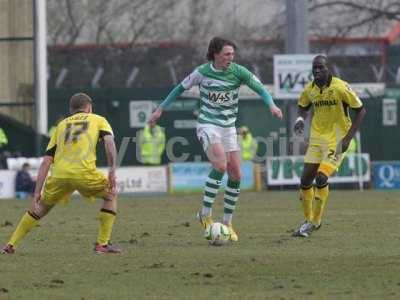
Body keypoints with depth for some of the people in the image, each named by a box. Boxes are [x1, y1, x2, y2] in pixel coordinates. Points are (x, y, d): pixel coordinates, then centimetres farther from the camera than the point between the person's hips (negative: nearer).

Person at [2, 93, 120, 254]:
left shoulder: (62, 125, 29)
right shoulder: (98, 120, 22)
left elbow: (46, 161, 20)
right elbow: (109, 142, -1)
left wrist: (37, 192, 17)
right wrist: (112, 172, -4)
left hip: (59, 174, 3)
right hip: (84, 173, -3)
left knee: (41, 207, 26)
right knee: (111, 195, 23)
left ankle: (11, 245, 20)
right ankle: (102, 244, 14)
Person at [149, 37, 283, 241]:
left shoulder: (238, 71, -4)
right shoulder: (202, 72, -7)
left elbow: (259, 88, -2)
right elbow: (181, 88, 7)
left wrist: (271, 105, -21)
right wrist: (160, 109, 11)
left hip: (228, 126, 4)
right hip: (207, 125, -4)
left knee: (235, 174, 0)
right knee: (220, 164, -27)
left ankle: (227, 224, 12)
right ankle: (205, 214, -18)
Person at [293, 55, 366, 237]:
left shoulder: (341, 88, -15)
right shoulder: (309, 90, 0)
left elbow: (360, 111, -8)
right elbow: (303, 107, 20)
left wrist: (348, 137, -14)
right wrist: (300, 119, -4)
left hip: (337, 140, -6)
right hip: (317, 139, 6)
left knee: (321, 177, -20)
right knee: (305, 180, 2)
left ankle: (315, 221, -6)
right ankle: (308, 220, 21)